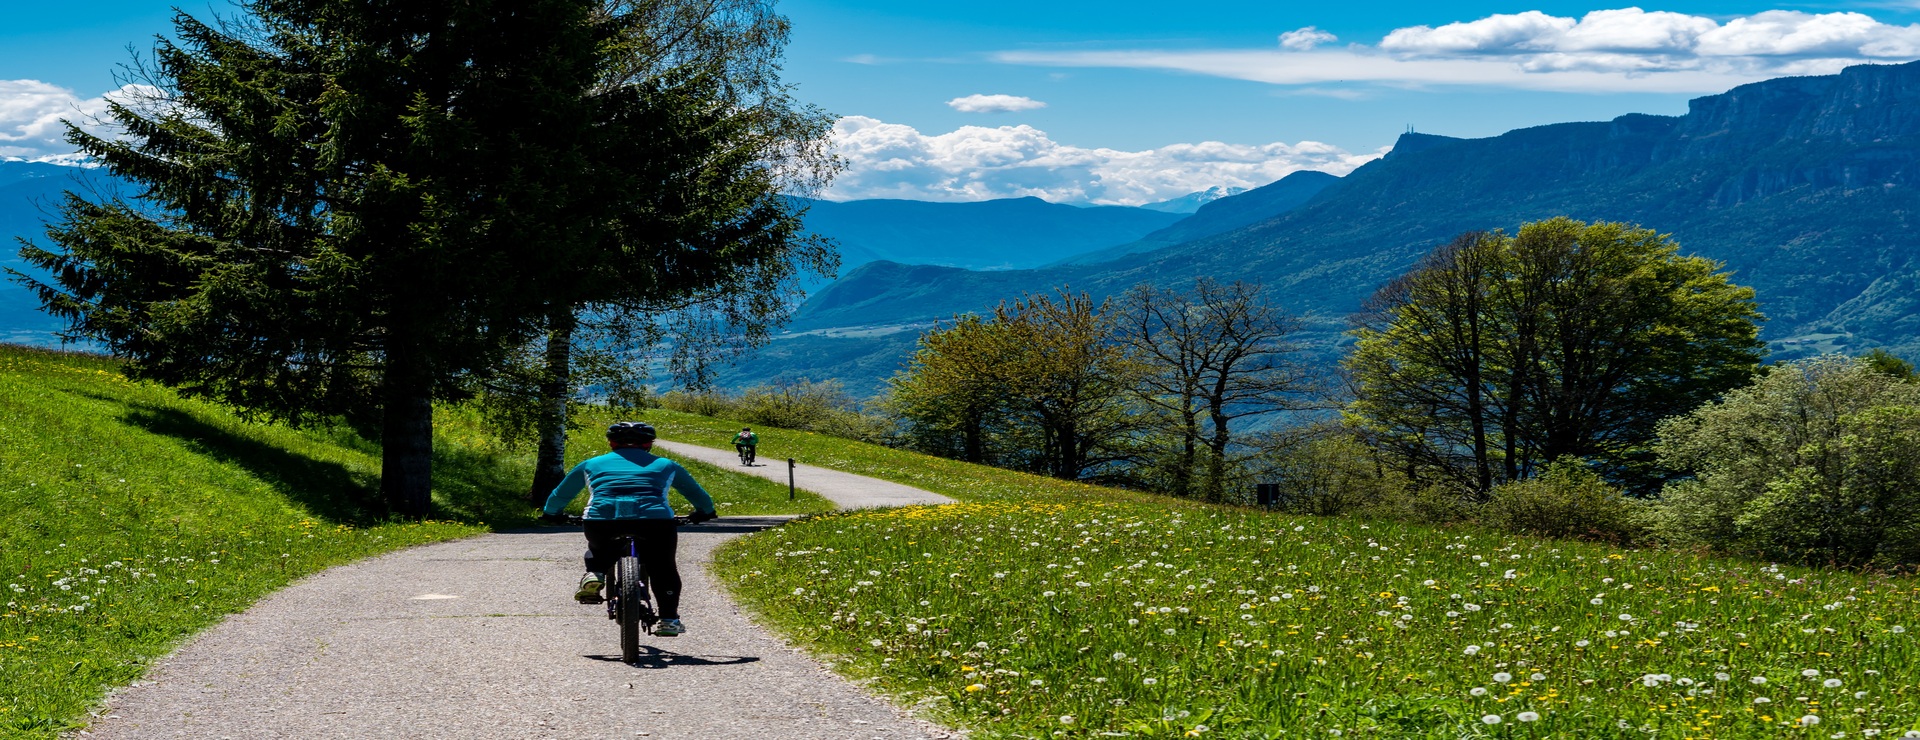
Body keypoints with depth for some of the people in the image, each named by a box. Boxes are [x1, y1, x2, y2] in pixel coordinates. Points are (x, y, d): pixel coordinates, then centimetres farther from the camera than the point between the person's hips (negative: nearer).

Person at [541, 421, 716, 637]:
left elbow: (560, 495, 36)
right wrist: (704, 512, 58)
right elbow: (698, 495, 39)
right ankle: (668, 619, 11)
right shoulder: (665, 465, 28)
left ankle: (594, 574, 5)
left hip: (601, 518, 1)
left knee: (598, 548, 31)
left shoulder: (592, 464, 27)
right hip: (654, 520, -1)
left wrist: (550, 513, 55)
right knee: (662, 568, 17)